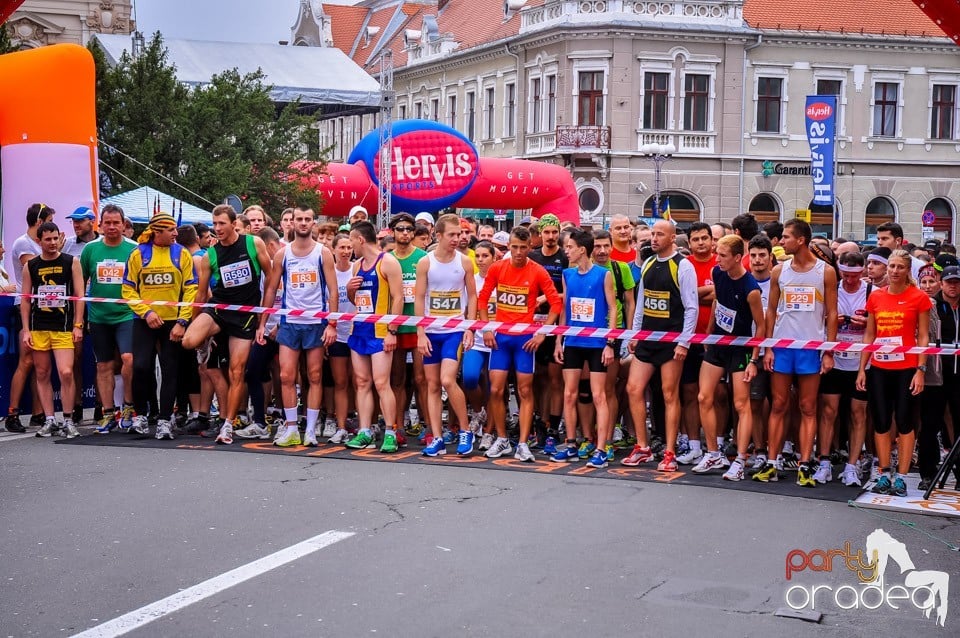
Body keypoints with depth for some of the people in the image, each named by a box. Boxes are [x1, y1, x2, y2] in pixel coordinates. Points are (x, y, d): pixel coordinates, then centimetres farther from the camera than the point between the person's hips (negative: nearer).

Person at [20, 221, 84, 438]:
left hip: (64, 327, -3)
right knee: (42, 374, 6)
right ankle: (49, 420, 14)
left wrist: (78, 325, -4)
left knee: (66, 373, -13)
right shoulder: (30, 266, 7)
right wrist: (26, 330, 2)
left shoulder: (71, 262, 3)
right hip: (38, 328, 3)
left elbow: (79, 295, 2)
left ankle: (68, 420, -1)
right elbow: (25, 299, 9)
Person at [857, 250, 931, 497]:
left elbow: (924, 337, -2)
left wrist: (920, 370, -9)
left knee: (904, 422, 1)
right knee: (881, 422, 5)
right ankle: (884, 475, 13)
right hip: (878, 368, 3)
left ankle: (901, 477, 7)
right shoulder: (875, 297, 7)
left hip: (906, 369, -3)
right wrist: (862, 368, 7)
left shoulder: (919, 298, -2)